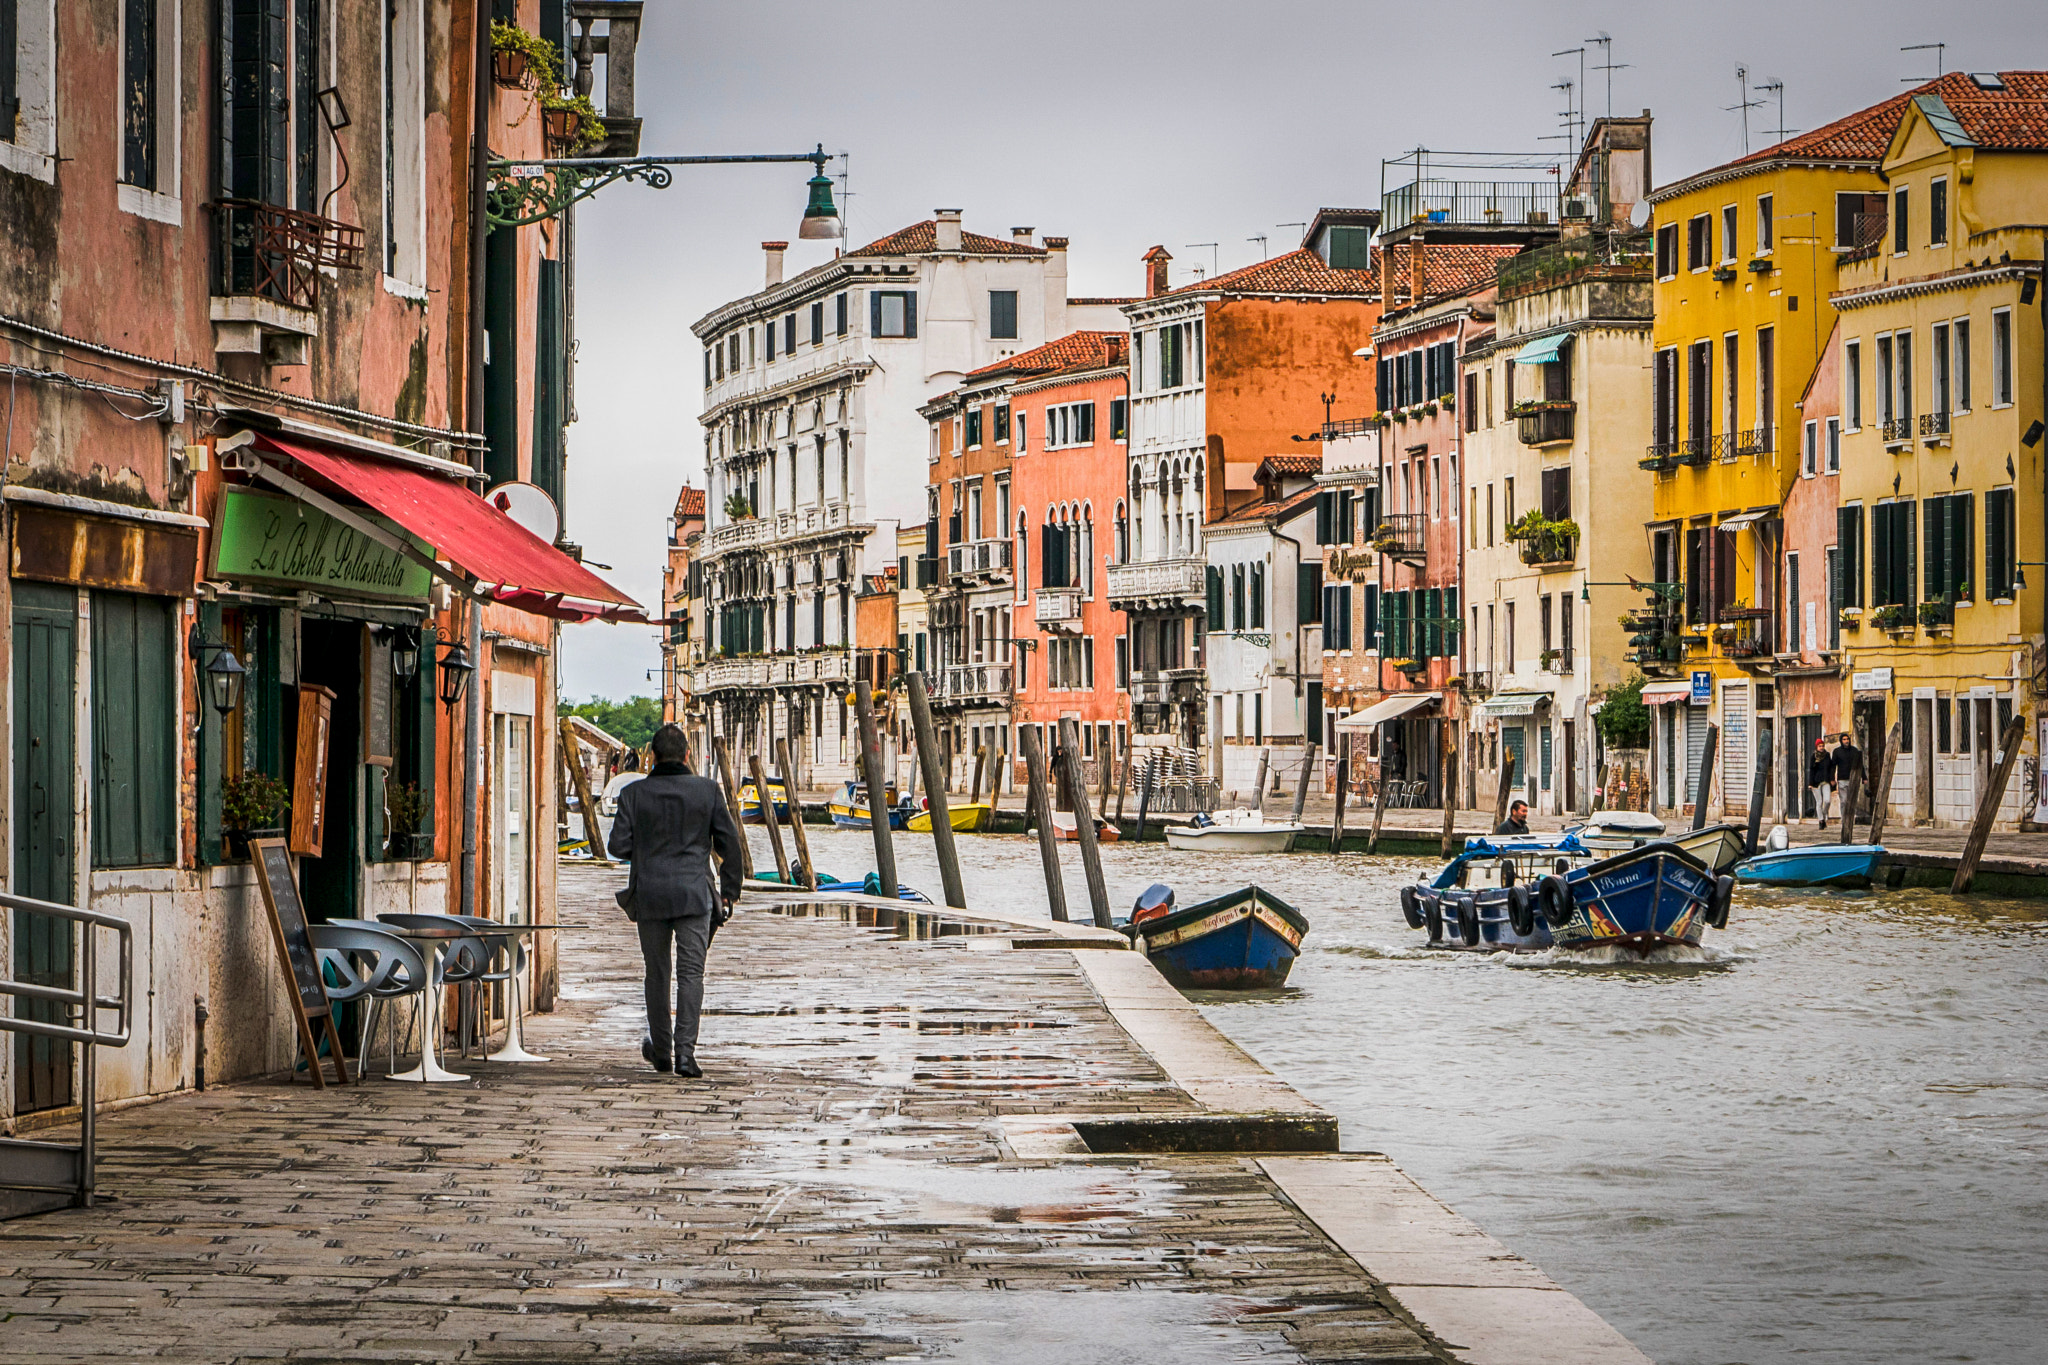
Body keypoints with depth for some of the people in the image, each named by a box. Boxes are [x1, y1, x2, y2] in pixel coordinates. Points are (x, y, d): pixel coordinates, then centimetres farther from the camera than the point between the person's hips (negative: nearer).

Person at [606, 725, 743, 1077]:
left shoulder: (634, 794, -2)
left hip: (650, 895, 1)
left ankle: (660, 1051, 25)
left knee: (657, 974, 13)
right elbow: (730, 843, 2)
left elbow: (618, 846, -4)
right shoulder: (707, 790, -1)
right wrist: (729, 890, 12)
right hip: (694, 895, -1)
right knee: (691, 972, -3)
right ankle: (685, 1050, -17)